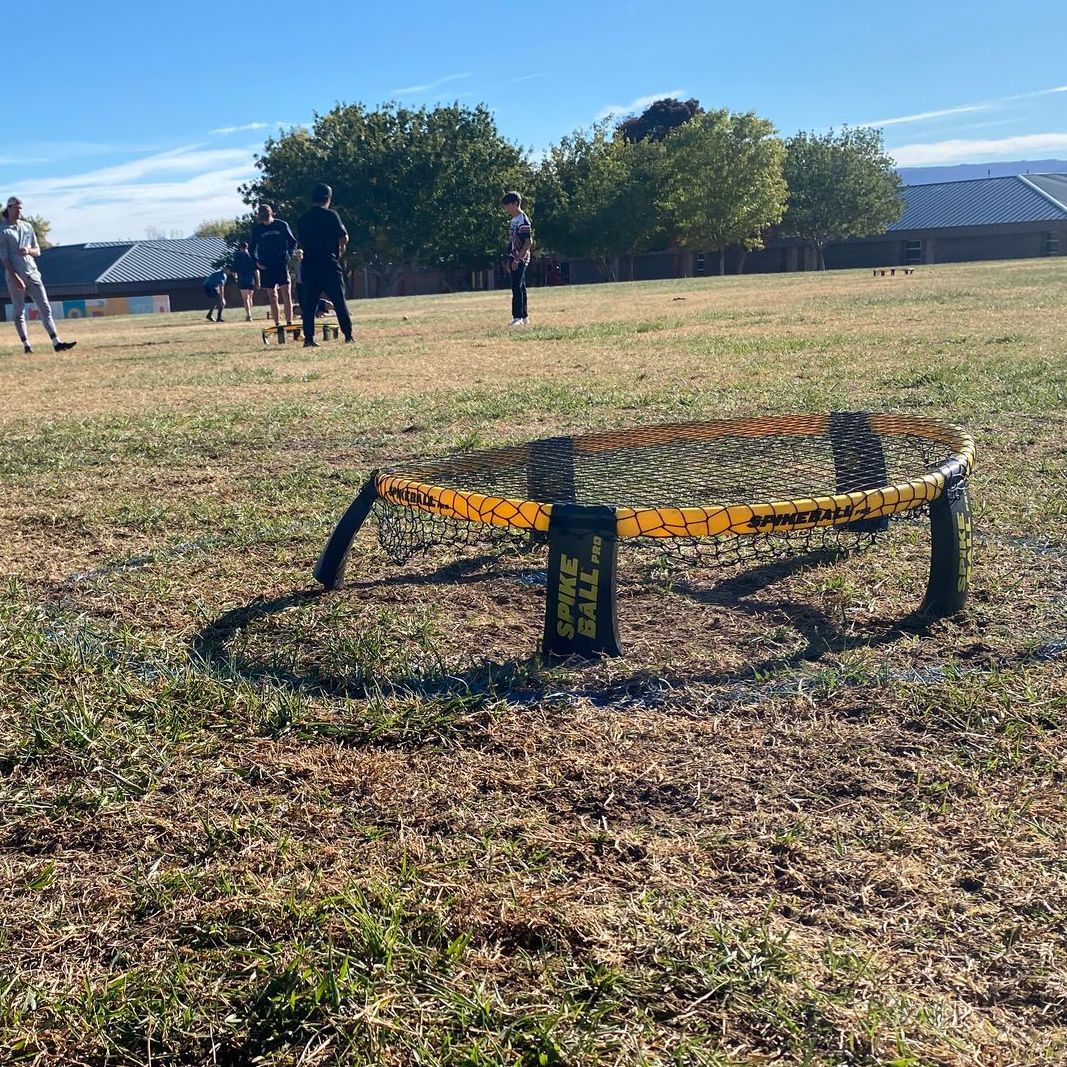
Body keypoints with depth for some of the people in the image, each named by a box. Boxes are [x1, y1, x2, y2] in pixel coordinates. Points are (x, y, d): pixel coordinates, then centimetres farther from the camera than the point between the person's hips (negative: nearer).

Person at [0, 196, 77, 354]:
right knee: (18, 311, 1)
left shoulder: (28, 227, 14)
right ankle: (26, 345, 5)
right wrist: (15, 277, -18)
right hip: (15, 276, -5)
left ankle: (57, 343, -6)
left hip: (33, 273, 5)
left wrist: (29, 250, -9)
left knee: (45, 308, -2)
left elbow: (37, 251, 15)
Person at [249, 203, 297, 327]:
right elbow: (252, 248, 13)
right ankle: (277, 324, 10)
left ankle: (289, 323, -8)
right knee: (273, 296, 5)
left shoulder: (282, 225, -2)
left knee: (286, 294, -10)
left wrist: (288, 255, -8)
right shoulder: (257, 229, 3)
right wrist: (256, 261, -2)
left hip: (282, 265, -2)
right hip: (266, 267, 2)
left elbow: (293, 242, 6)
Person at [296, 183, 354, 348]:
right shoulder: (331, 215, -5)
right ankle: (348, 335, 3)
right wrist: (341, 248, 13)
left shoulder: (302, 219, 9)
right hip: (329, 266, -3)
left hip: (308, 266, 4)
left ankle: (309, 338, -1)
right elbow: (344, 238, -7)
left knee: (308, 304, 5)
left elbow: (302, 242, 16)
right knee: (339, 302, 3)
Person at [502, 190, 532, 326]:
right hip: (514, 259, 9)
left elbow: (529, 242, -18)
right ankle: (524, 318, 15)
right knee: (519, 287, 11)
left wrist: (517, 259, -20)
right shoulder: (513, 221, 16)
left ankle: (518, 317, -14)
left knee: (517, 287, -13)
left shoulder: (523, 220, -12)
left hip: (520, 260, -9)